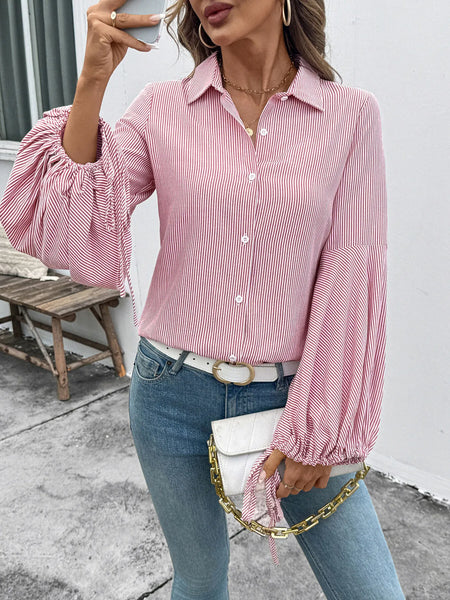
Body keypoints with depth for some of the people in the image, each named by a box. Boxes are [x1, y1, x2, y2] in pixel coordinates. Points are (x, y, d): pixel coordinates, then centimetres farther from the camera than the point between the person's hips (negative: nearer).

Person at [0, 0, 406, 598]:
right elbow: (63, 232, -12)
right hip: (174, 394, 1)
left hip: (290, 393, 0)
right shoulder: (161, 110, -2)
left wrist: (319, 427, -6)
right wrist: (92, 80, -19)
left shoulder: (351, 114, -5)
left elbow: (351, 280, -6)